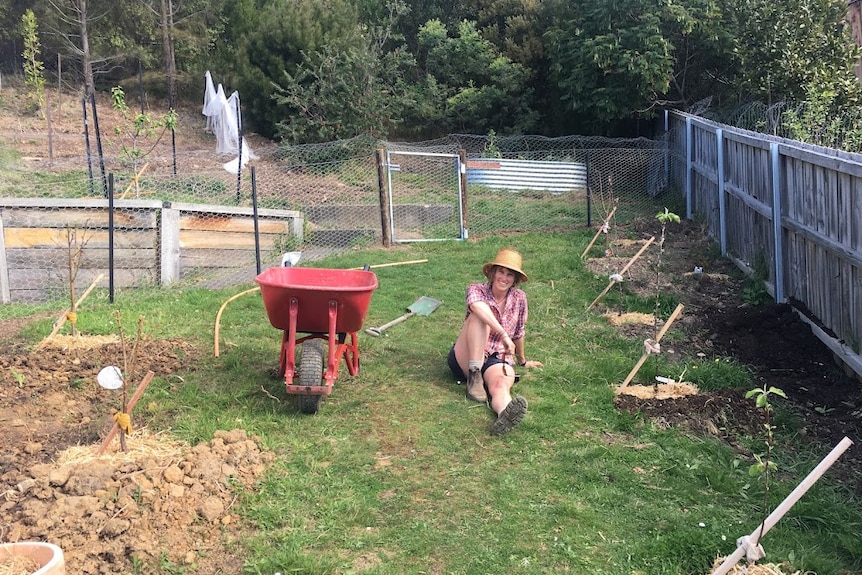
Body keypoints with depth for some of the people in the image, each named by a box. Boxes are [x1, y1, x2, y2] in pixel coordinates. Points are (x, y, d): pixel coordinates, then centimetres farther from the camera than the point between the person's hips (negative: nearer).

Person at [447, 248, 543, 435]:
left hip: (498, 360, 1)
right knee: (480, 316, -28)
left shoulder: (519, 298, 4)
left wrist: (522, 361, 30)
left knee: (501, 385, -37)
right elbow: (478, 307, -30)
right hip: (465, 360, -1)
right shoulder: (476, 290, -5)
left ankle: (506, 413, -73)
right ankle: (474, 378, -32)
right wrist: (504, 335, -40)